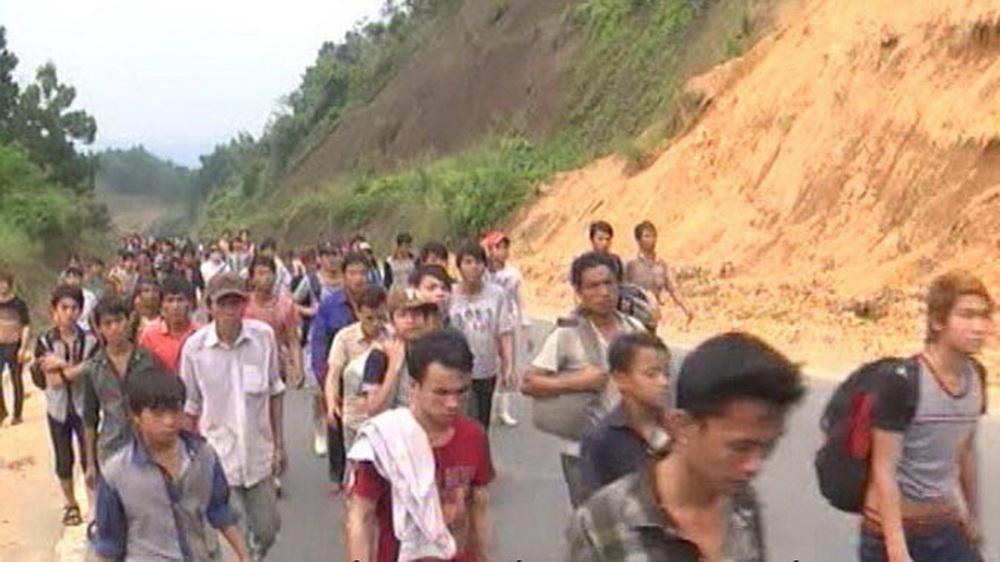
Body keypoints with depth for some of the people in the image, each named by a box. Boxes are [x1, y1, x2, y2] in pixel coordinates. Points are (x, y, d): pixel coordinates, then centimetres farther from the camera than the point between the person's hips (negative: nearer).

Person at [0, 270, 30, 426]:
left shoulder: (18, 304, -8)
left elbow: (26, 327, -7)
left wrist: (23, 348, -14)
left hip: (14, 346, -3)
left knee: (16, 380, 7)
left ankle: (17, 415, 16)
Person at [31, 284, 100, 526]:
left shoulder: (90, 340, -6)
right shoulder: (45, 342, -4)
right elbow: (51, 380, -12)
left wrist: (61, 366, -16)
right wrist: (78, 368, -17)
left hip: (84, 407, -2)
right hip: (58, 408, 2)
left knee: (89, 457, -2)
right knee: (63, 459, 12)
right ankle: (70, 505, 28)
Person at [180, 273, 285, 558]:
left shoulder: (264, 336, -8)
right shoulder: (194, 347, -11)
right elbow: (189, 407, 2)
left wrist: (279, 445, 9)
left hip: (258, 454, 2)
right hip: (219, 457, -2)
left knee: (267, 530, 15)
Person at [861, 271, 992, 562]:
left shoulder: (975, 377, 0)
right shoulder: (904, 382, -21)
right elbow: (883, 472, -20)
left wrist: (973, 516, 22)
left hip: (947, 528, 6)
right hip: (897, 530, -6)